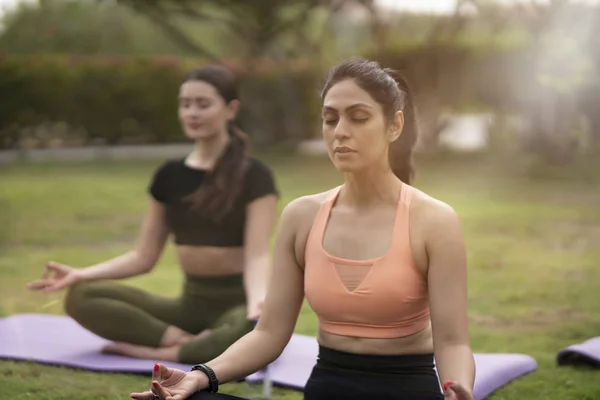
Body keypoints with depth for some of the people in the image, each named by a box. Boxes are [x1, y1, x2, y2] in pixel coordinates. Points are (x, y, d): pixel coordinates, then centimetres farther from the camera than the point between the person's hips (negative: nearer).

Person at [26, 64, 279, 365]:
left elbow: (258, 255, -18)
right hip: (191, 302, 5)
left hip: (236, 303, -4)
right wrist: (82, 274, -6)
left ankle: (160, 353, -23)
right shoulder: (169, 175, 7)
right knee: (81, 298, -16)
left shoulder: (254, 176, -7)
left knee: (260, 327, -43)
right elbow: (145, 257, 8)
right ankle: (189, 342, -22)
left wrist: (259, 300, -40)